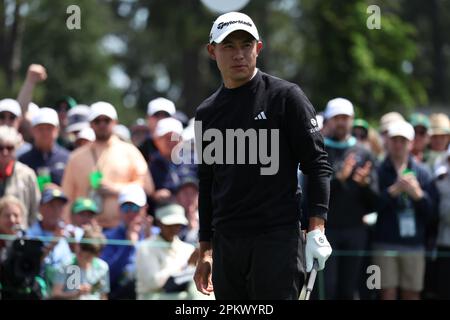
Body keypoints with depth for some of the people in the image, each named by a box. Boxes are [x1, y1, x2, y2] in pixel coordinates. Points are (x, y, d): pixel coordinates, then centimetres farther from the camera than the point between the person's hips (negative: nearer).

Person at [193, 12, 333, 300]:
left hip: (278, 240, -5)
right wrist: (205, 251, 18)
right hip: (226, 243, 5)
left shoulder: (285, 97, -1)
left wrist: (316, 230, -12)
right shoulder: (207, 113, 15)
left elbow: (317, 165, -3)